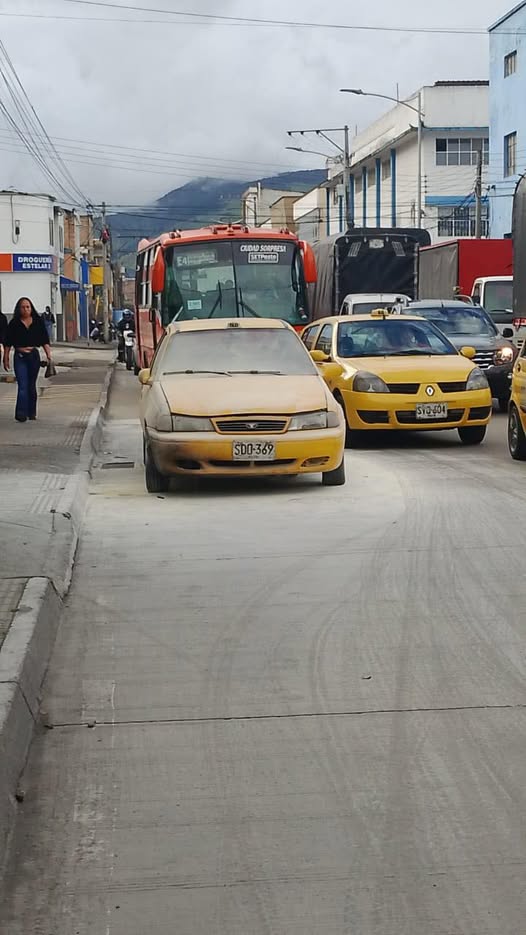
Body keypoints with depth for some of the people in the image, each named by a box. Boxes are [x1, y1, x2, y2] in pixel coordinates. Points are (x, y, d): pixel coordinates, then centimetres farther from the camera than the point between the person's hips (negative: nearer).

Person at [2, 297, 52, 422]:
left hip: (34, 356, 2)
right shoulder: (14, 323, 0)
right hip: (20, 357, -2)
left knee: (32, 385, 11)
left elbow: (45, 341, 6)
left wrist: (48, 354, -6)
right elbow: (8, 343, 3)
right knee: (22, 385, -12)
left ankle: (31, 412, 21)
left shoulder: (38, 322, 4)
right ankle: (21, 413, -17)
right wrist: (6, 359, 0)